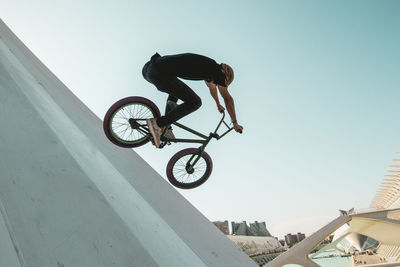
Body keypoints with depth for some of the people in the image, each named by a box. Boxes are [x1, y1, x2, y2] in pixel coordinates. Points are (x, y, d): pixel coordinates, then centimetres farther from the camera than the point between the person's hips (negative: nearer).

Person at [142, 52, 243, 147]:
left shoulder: (208, 66, 28)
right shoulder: (217, 69, 3)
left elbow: (212, 86, 45)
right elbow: (228, 99, 6)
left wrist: (218, 105, 60)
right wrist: (235, 123, 16)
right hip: (160, 73, -10)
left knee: (175, 89, 34)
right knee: (195, 102, -6)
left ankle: (165, 127, 22)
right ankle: (158, 123, -9)